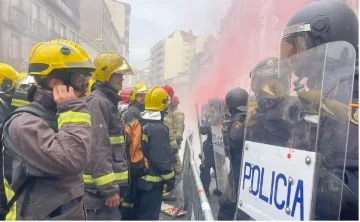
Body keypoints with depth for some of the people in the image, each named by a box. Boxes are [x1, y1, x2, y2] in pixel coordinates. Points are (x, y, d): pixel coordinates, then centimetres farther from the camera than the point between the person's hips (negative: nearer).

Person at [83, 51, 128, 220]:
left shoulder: (108, 103, 16)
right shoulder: (97, 102, -15)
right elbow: (97, 150, -23)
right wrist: (109, 188, -22)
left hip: (106, 187, 10)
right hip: (99, 190, -10)